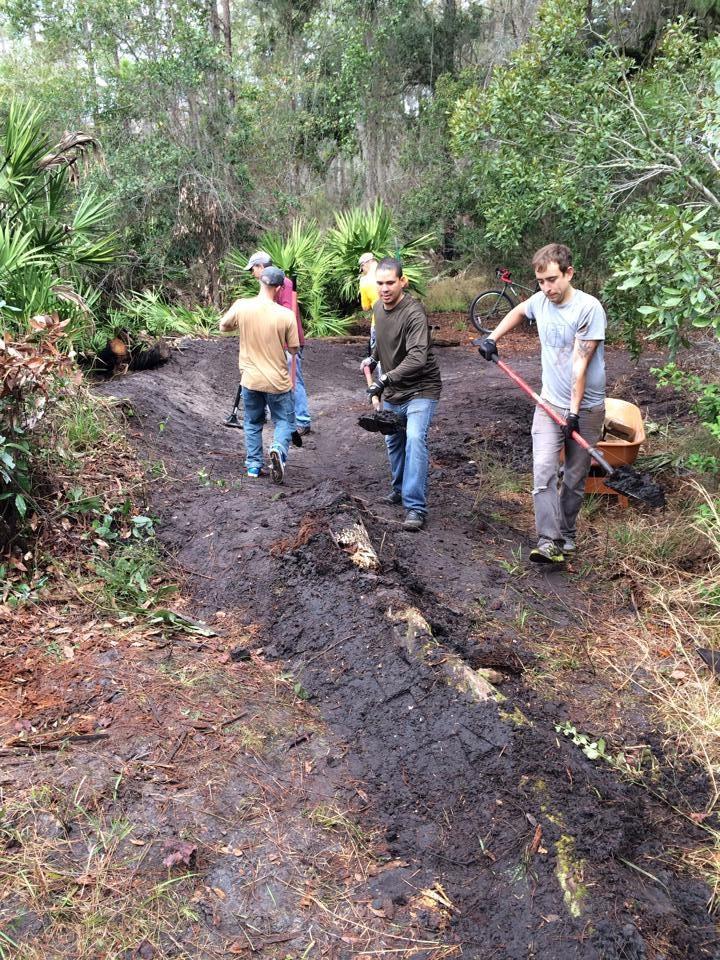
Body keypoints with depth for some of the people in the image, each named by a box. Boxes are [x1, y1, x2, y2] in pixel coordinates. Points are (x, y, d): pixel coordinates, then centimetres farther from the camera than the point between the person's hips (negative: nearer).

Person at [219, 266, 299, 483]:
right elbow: (293, 349, -4)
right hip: (277, 381, -2)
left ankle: (253, 466, 23)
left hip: (250, 380, 2)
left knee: (252, 423, 20)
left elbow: (223, 326, 9)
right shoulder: (286, 315, -15)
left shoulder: (241, 306, -10)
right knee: (284, 420, 15)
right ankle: (278, 449, -12)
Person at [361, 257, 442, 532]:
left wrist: (386, 379, -41)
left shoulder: (414, 313, -24)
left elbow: (417, 358, -35)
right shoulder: (378, 308, 2)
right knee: (393, 441, 19)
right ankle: (400, 488, 41)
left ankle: (416, 507, -21)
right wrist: (373, 357, 22)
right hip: (392, 390, 8)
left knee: (415, 439, -23)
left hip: (420, 389, -8)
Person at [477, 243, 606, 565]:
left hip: (586, 408, -4)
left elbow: (580, 362, -19)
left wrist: (574, 410, -21)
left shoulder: (588, 308, -15)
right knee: (543, 471, -13)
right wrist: (492, 338, 17)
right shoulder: (540, 301, 2)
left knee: (575, 478, 7)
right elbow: (518, 312, 27)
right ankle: (549, 541, -15)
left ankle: (566, 536, 23)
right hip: (549, 403, 4)